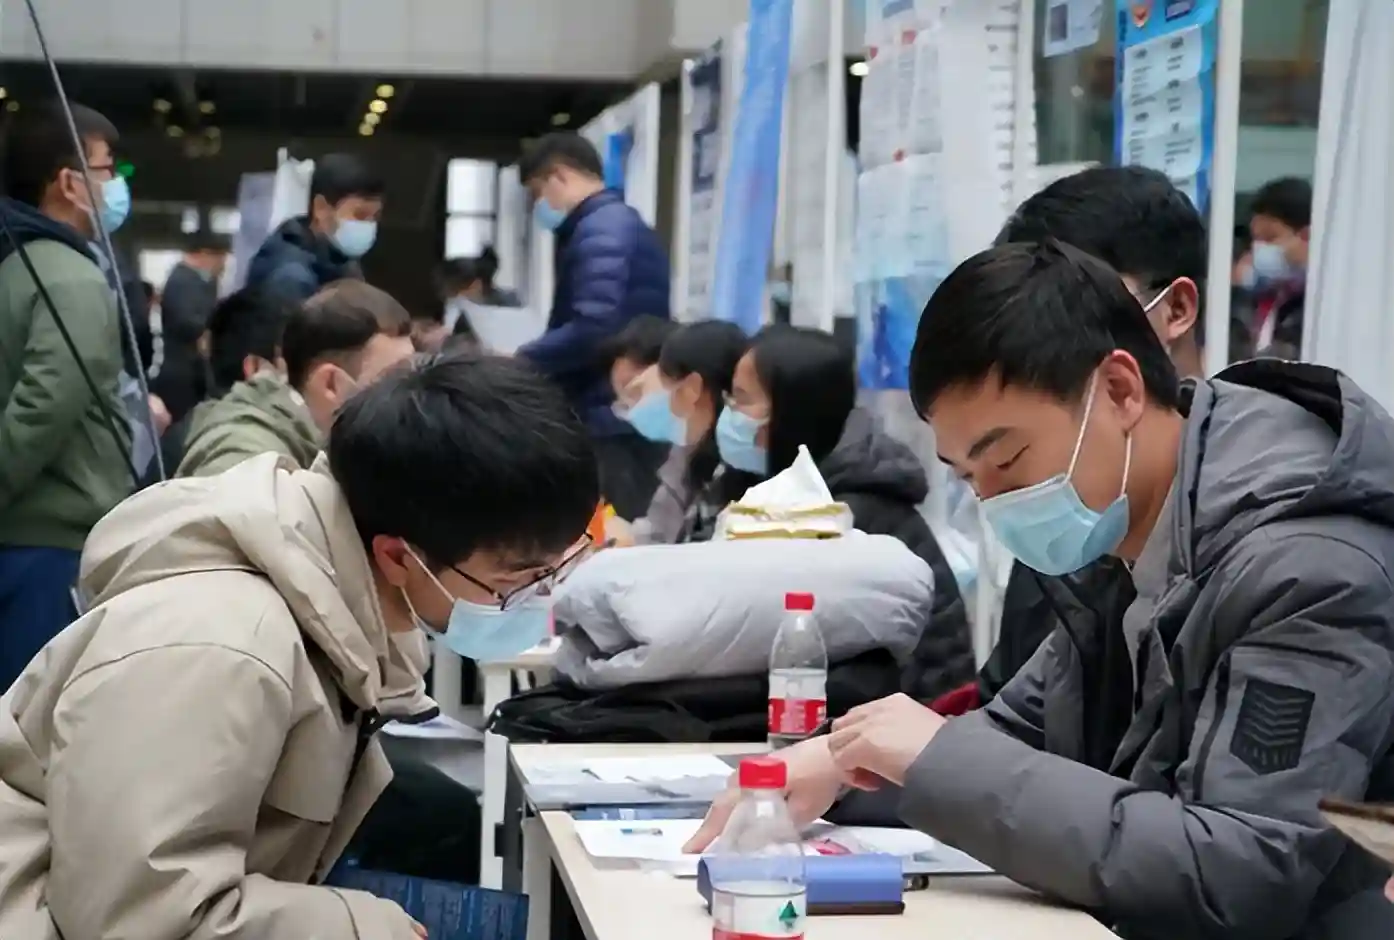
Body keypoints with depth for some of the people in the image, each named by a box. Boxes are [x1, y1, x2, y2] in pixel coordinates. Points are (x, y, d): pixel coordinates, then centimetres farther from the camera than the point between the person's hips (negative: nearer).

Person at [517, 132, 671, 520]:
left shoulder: (600, 230, -13)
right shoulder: (623, 223, 19)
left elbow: (592, 331, -25)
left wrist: (520, 359, -11)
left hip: (610, 424, -10)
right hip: (632, 421, 10)